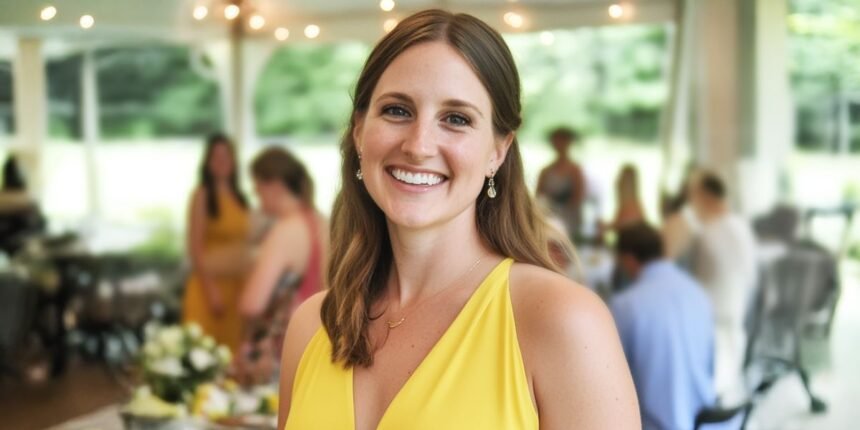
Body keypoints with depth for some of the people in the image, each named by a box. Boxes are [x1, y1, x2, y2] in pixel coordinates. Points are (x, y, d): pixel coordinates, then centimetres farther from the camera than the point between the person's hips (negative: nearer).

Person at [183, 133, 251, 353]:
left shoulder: (238, 197, 12)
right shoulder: (202, 194, -6)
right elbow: (195, 247, -10)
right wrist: (211, 290, -14)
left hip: (238, 284, 6)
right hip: (211, 283, -6)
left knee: (232, 349, 8)